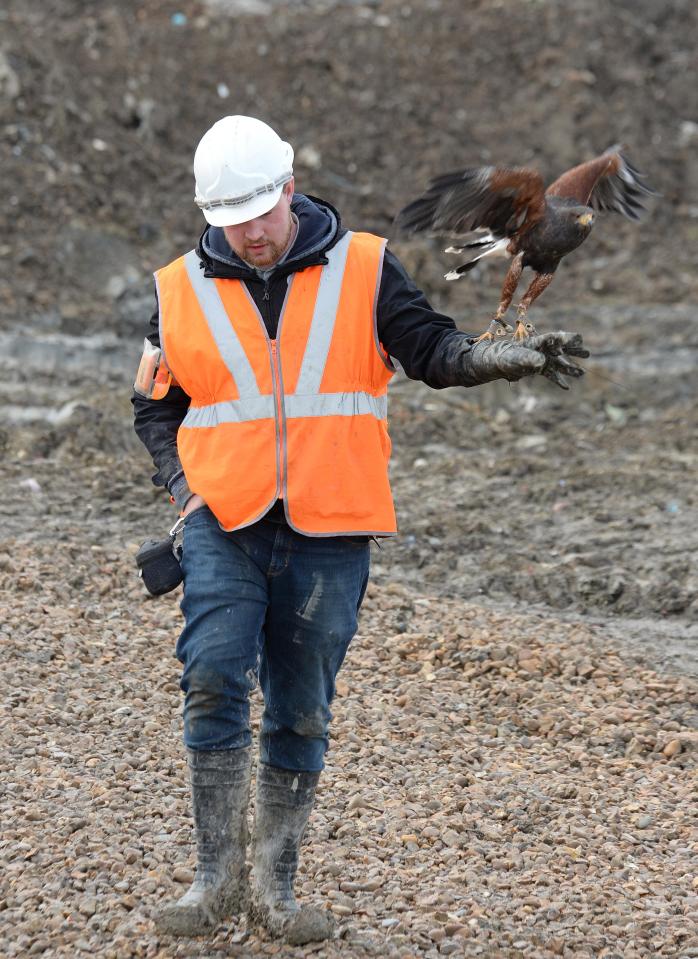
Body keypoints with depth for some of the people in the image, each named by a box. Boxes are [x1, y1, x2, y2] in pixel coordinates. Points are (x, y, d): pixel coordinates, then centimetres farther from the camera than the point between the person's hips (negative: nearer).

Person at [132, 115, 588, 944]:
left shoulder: (362, 269, 3)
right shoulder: (180, 293, 6)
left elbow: (431, 351, -1)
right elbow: (156, 408, 15)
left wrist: (520, 358, -18)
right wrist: (185, 491, 0)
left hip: (329, 534, 0)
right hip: (224, 528, 0)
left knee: (302, 712, 6)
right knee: (214, 678, -18)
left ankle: (273, 885, 17)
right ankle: (217, 875, -8)